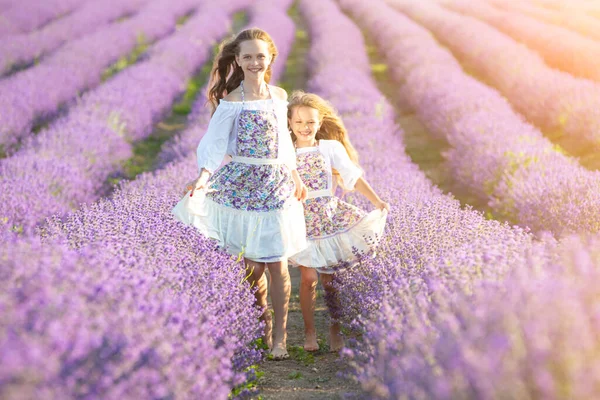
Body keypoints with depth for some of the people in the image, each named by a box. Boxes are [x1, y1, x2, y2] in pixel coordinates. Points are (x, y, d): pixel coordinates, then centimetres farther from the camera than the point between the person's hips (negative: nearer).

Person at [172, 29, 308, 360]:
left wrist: (295, 177, 23)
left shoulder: (279, 96, 8)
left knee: (277, 263, 1)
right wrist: (204, 176, -29)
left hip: (276, 183, 3)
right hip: (242, 183, -3)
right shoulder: (231, 102, -6)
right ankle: (262, 327, 22)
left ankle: (279, 336, 9)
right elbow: (215, 142, -13)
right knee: (252, 263, 2)